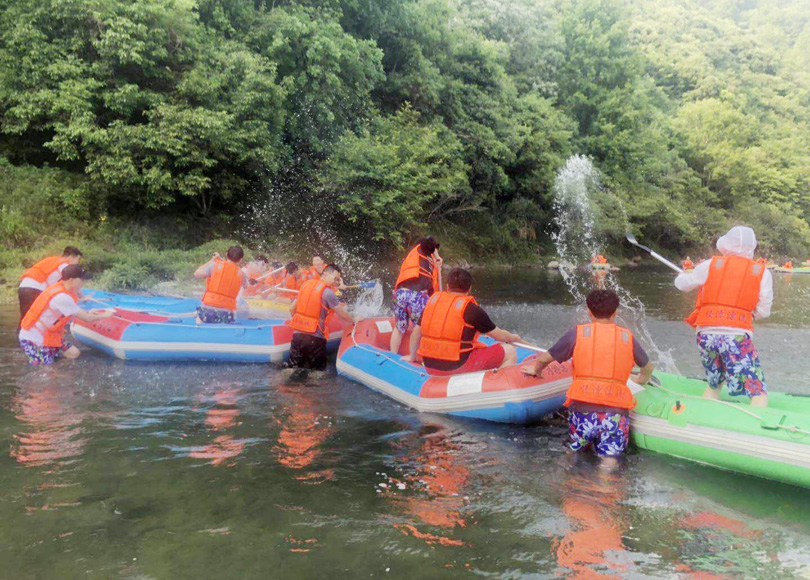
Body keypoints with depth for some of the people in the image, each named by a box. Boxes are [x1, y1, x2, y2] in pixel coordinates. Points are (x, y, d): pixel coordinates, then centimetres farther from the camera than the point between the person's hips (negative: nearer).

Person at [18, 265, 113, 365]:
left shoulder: (60, 288, -3)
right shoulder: (62, 297, -29)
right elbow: (87, 318, -22)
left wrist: (87, 312, 3)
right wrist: (104, 315, -7)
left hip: (47, 334, 9)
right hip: (33, 339, -9)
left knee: (74, 353, 5)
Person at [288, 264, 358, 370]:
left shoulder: (306, 285, 11)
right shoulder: (328, 292, -9)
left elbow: (292, 308, 17)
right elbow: (342, 315, -3)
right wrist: (354, 320, 16)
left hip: (297, 334, 6)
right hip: (315, 338, -6)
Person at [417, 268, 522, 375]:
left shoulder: (432, 301, 6)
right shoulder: (473, 310, -8)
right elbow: (500, 336, 2)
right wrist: (514, 338, 24)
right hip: (459, 367, -7)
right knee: (510, 352, 4)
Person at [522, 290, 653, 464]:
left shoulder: (577, 334, 6)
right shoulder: (628, 337, 12)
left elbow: (544, 359, 17)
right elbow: (648, 368, 29)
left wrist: (535, 369, 39)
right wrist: (641, 380, 52)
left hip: (582, 410, -1)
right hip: (617, 412, 1)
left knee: (575, 452, 17)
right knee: (609, 462, -1)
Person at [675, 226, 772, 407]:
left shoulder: (710, 265, 7)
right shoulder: (762, 273, 4)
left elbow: (682, 285, 20)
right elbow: (763, 312, 5)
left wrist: (683, 275, 43)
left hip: (706, 335, 3)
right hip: (737, 337, -3)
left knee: (713, 385, 23)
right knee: (758, 392, 0)